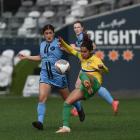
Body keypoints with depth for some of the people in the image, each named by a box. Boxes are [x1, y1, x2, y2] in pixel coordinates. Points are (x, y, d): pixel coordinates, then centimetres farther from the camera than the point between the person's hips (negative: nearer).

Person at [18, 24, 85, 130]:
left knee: (67, 98, 13)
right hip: (45, 74, 4)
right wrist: (26, 57, 30)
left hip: (58, 74, -4)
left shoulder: (58, 43, -7)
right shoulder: (42, 44, 11)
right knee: (42, 98, -17)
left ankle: (79, 109, 43)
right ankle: (40, 122, -22)